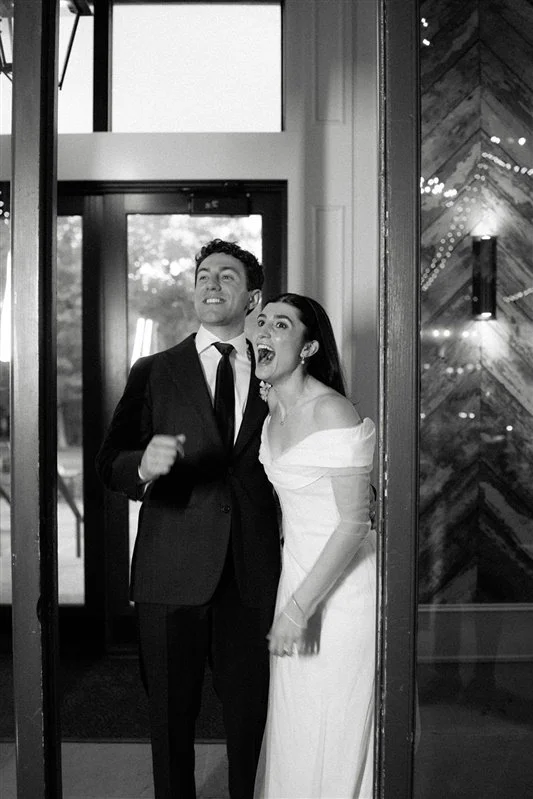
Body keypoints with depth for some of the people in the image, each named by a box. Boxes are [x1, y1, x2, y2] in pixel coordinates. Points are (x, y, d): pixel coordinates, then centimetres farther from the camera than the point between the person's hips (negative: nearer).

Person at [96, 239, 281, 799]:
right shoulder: (154, 373, 3)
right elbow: (109, 465, -5)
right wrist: (143, 465, -26)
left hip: (253, 576, 1)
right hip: (172, 572, -1)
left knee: (249, 716, 10)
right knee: (171, 716, 11)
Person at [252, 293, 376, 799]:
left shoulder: (332, 413, -20)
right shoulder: (273, 410, 5)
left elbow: (354, 522, -21)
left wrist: (299, 608, -21)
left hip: (342, 586, -8)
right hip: (296, 569, 8)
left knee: (333, 736, 6)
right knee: (293, 729, 18)